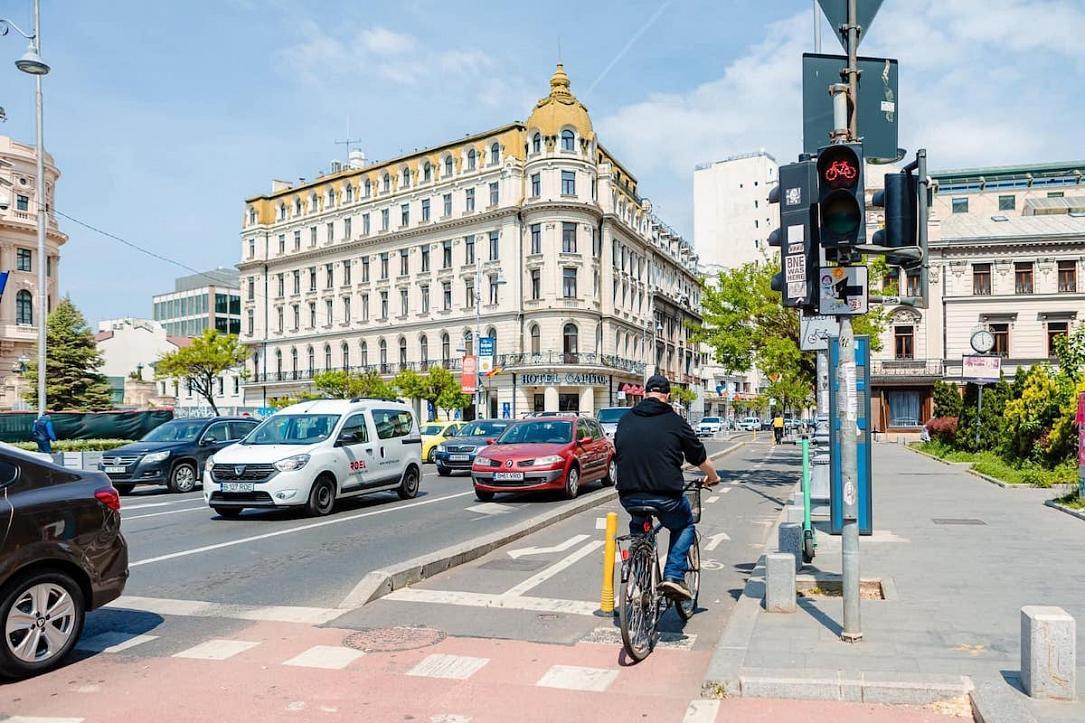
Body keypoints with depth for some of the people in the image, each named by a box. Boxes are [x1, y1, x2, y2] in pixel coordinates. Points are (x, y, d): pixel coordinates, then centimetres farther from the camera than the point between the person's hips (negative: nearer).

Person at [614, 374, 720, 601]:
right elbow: (699, 457, 9)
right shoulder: (674, 421, -1)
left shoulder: (626, 420, 9)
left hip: (628, 495, 3)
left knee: (637, 527, 33)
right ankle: (673, 576, 9)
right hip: (665, 495, -3)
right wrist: (713, 477, 30)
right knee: (684, 526, 25)